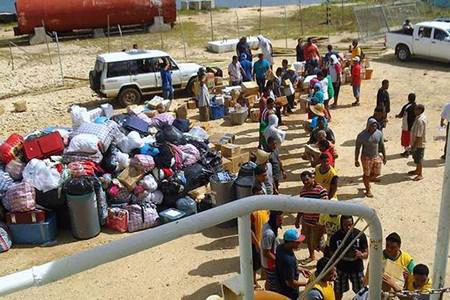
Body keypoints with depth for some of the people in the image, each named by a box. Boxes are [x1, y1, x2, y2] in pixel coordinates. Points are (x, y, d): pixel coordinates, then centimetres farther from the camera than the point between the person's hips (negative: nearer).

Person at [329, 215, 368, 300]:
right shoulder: (335, 237, -11)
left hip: (357, 269, 0)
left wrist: (360, 255, -28)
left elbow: (366, 254, -5)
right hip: (341, 269, 0)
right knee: (338, 293, 10)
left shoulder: (360, 235, -11)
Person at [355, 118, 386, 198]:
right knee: (366, 174, 8)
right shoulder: (362, 135, -18)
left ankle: (369, 178, 45)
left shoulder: (379, 133, -6)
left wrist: (384, 156, 11)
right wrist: (356, 160, -8)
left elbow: (382, 145, 7)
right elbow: (357, 148, -10)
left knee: (377, 173, 12)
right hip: (366, 158, -4)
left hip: (376, 157, 4)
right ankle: (368, 190, 28)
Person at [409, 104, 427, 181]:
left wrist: (414, 146, -21)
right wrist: (413, 144, 19)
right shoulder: (419, 118, 4)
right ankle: (417, 170, 39)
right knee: (417, 158, 23)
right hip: (417, 143, 10)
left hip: (419, 144, -10)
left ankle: (420, 175, 15)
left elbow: (419, 136, -26)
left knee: (419, 159, 3)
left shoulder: (420, 120, -27)